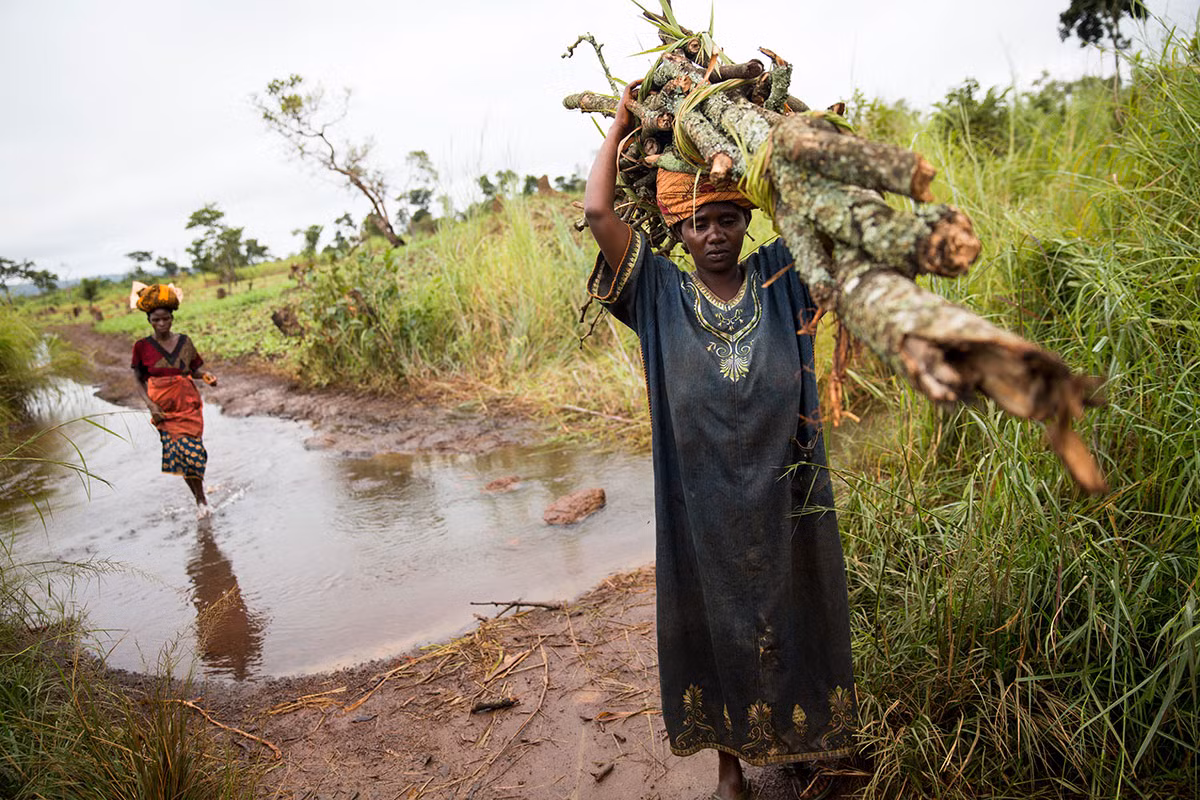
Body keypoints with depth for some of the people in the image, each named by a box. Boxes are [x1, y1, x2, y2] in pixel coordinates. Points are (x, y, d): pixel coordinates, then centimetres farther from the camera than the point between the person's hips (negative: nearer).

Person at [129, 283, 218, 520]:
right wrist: (149, 403, -8)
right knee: (177, 453, -5)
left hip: (188, 404, 0)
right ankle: (200, 500, 9)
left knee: (190, 451, -11)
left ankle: (200, 498, 8)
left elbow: (195, 368, 12)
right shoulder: (142, 346, 1)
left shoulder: (184, 342, 4)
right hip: (162, 408, 0)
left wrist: (206, 375, -10)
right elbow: (140, 381, 6)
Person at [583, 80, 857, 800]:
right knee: (717, 625, 14)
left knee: (795, 618, 16)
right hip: (704, 507, -1)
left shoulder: (779, 278, 2)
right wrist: (622, 124, 2)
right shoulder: (661, 296, -2)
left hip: (786, 499, 1)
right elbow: (598, 211, -9)